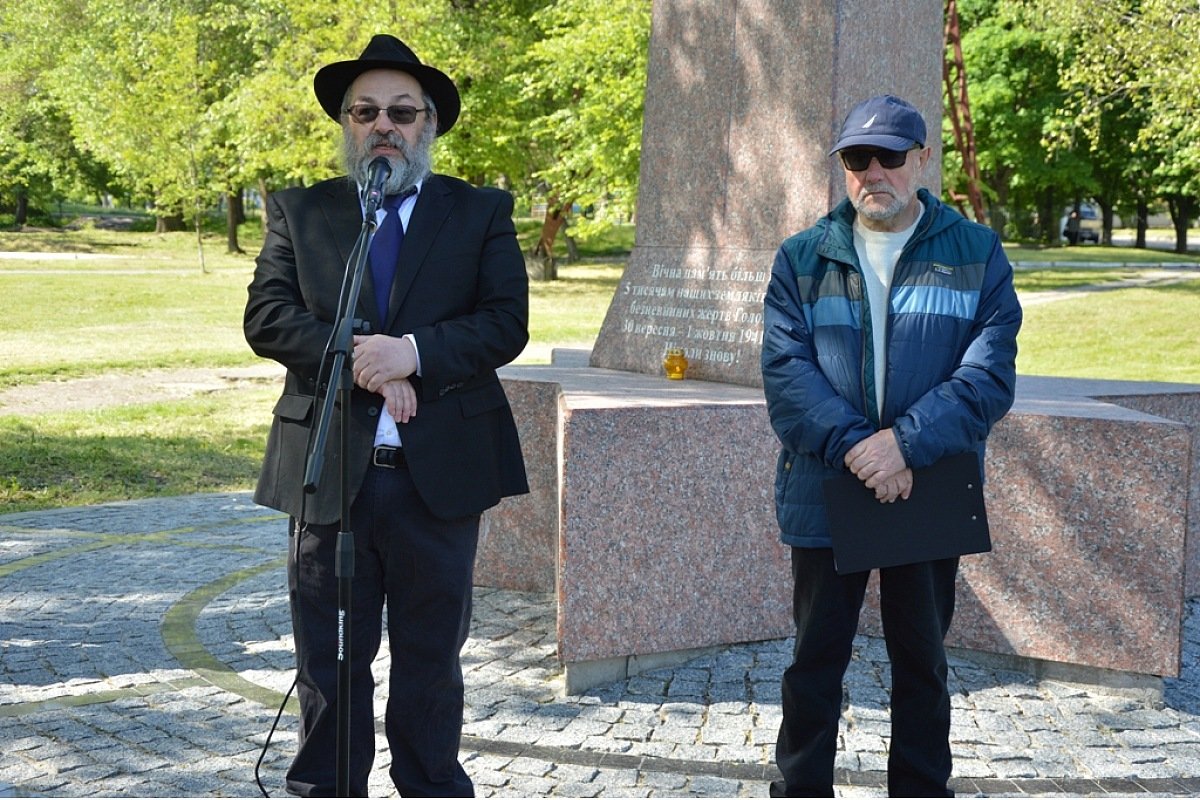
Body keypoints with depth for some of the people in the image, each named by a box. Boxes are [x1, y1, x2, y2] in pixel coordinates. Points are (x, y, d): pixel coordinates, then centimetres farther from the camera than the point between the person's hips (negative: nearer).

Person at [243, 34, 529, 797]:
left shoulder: (482, 212, 6)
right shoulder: (299, 212, 9)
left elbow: (507, 322, -5)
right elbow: (266, 317, -3)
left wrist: (413, 353, -19)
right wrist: (354, 361, -17)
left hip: (441, 472, 0)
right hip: (329, 471, 1)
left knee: (432, 658, 11)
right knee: (330, 661, 8)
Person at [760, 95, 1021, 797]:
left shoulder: (977, 255, 1)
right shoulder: (803, 259, 5)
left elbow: (990, 374, -9)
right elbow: (785, 369, -7)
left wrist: (906, 443, -20)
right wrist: (854, 446, -20)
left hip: (931, 495, 0)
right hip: (824, 494, 1)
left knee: (922, 661, 13)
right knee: (816, 659, 8)